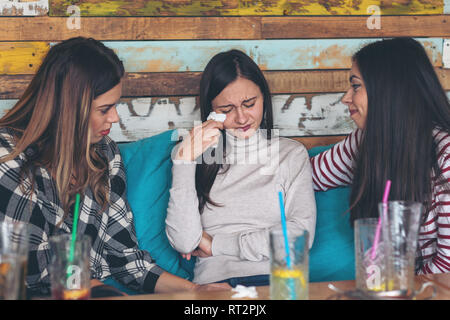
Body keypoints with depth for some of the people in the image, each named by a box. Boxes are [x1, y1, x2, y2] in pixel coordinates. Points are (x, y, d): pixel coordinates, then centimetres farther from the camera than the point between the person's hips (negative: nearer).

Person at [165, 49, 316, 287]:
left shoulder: (291, 153, 13)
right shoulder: (196, 156, 13)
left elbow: (301, 234, -1)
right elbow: (184, 243, -1)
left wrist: (216, 245, 0)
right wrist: (185, 160, -6)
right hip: (213, 280, 0)